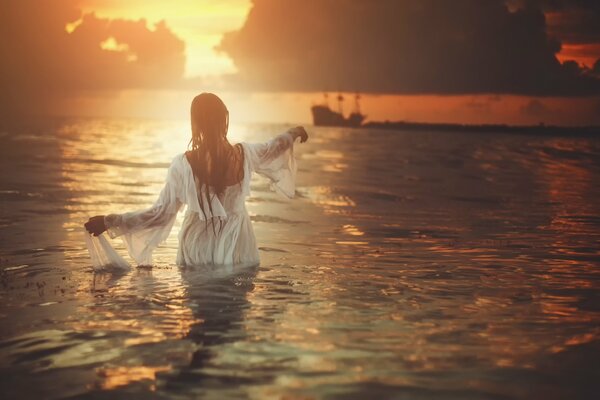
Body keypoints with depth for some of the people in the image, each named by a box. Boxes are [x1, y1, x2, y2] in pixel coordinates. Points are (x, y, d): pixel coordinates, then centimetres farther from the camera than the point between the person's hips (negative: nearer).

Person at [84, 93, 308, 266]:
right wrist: (293, 133, 36)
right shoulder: (244, 155, -11)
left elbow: (160, 214, -13)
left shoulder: (183, 165, -17)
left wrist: (109, 222, -5)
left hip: (198, 250, -1)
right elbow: (271, 148, 13)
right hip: (237, 251, 1)